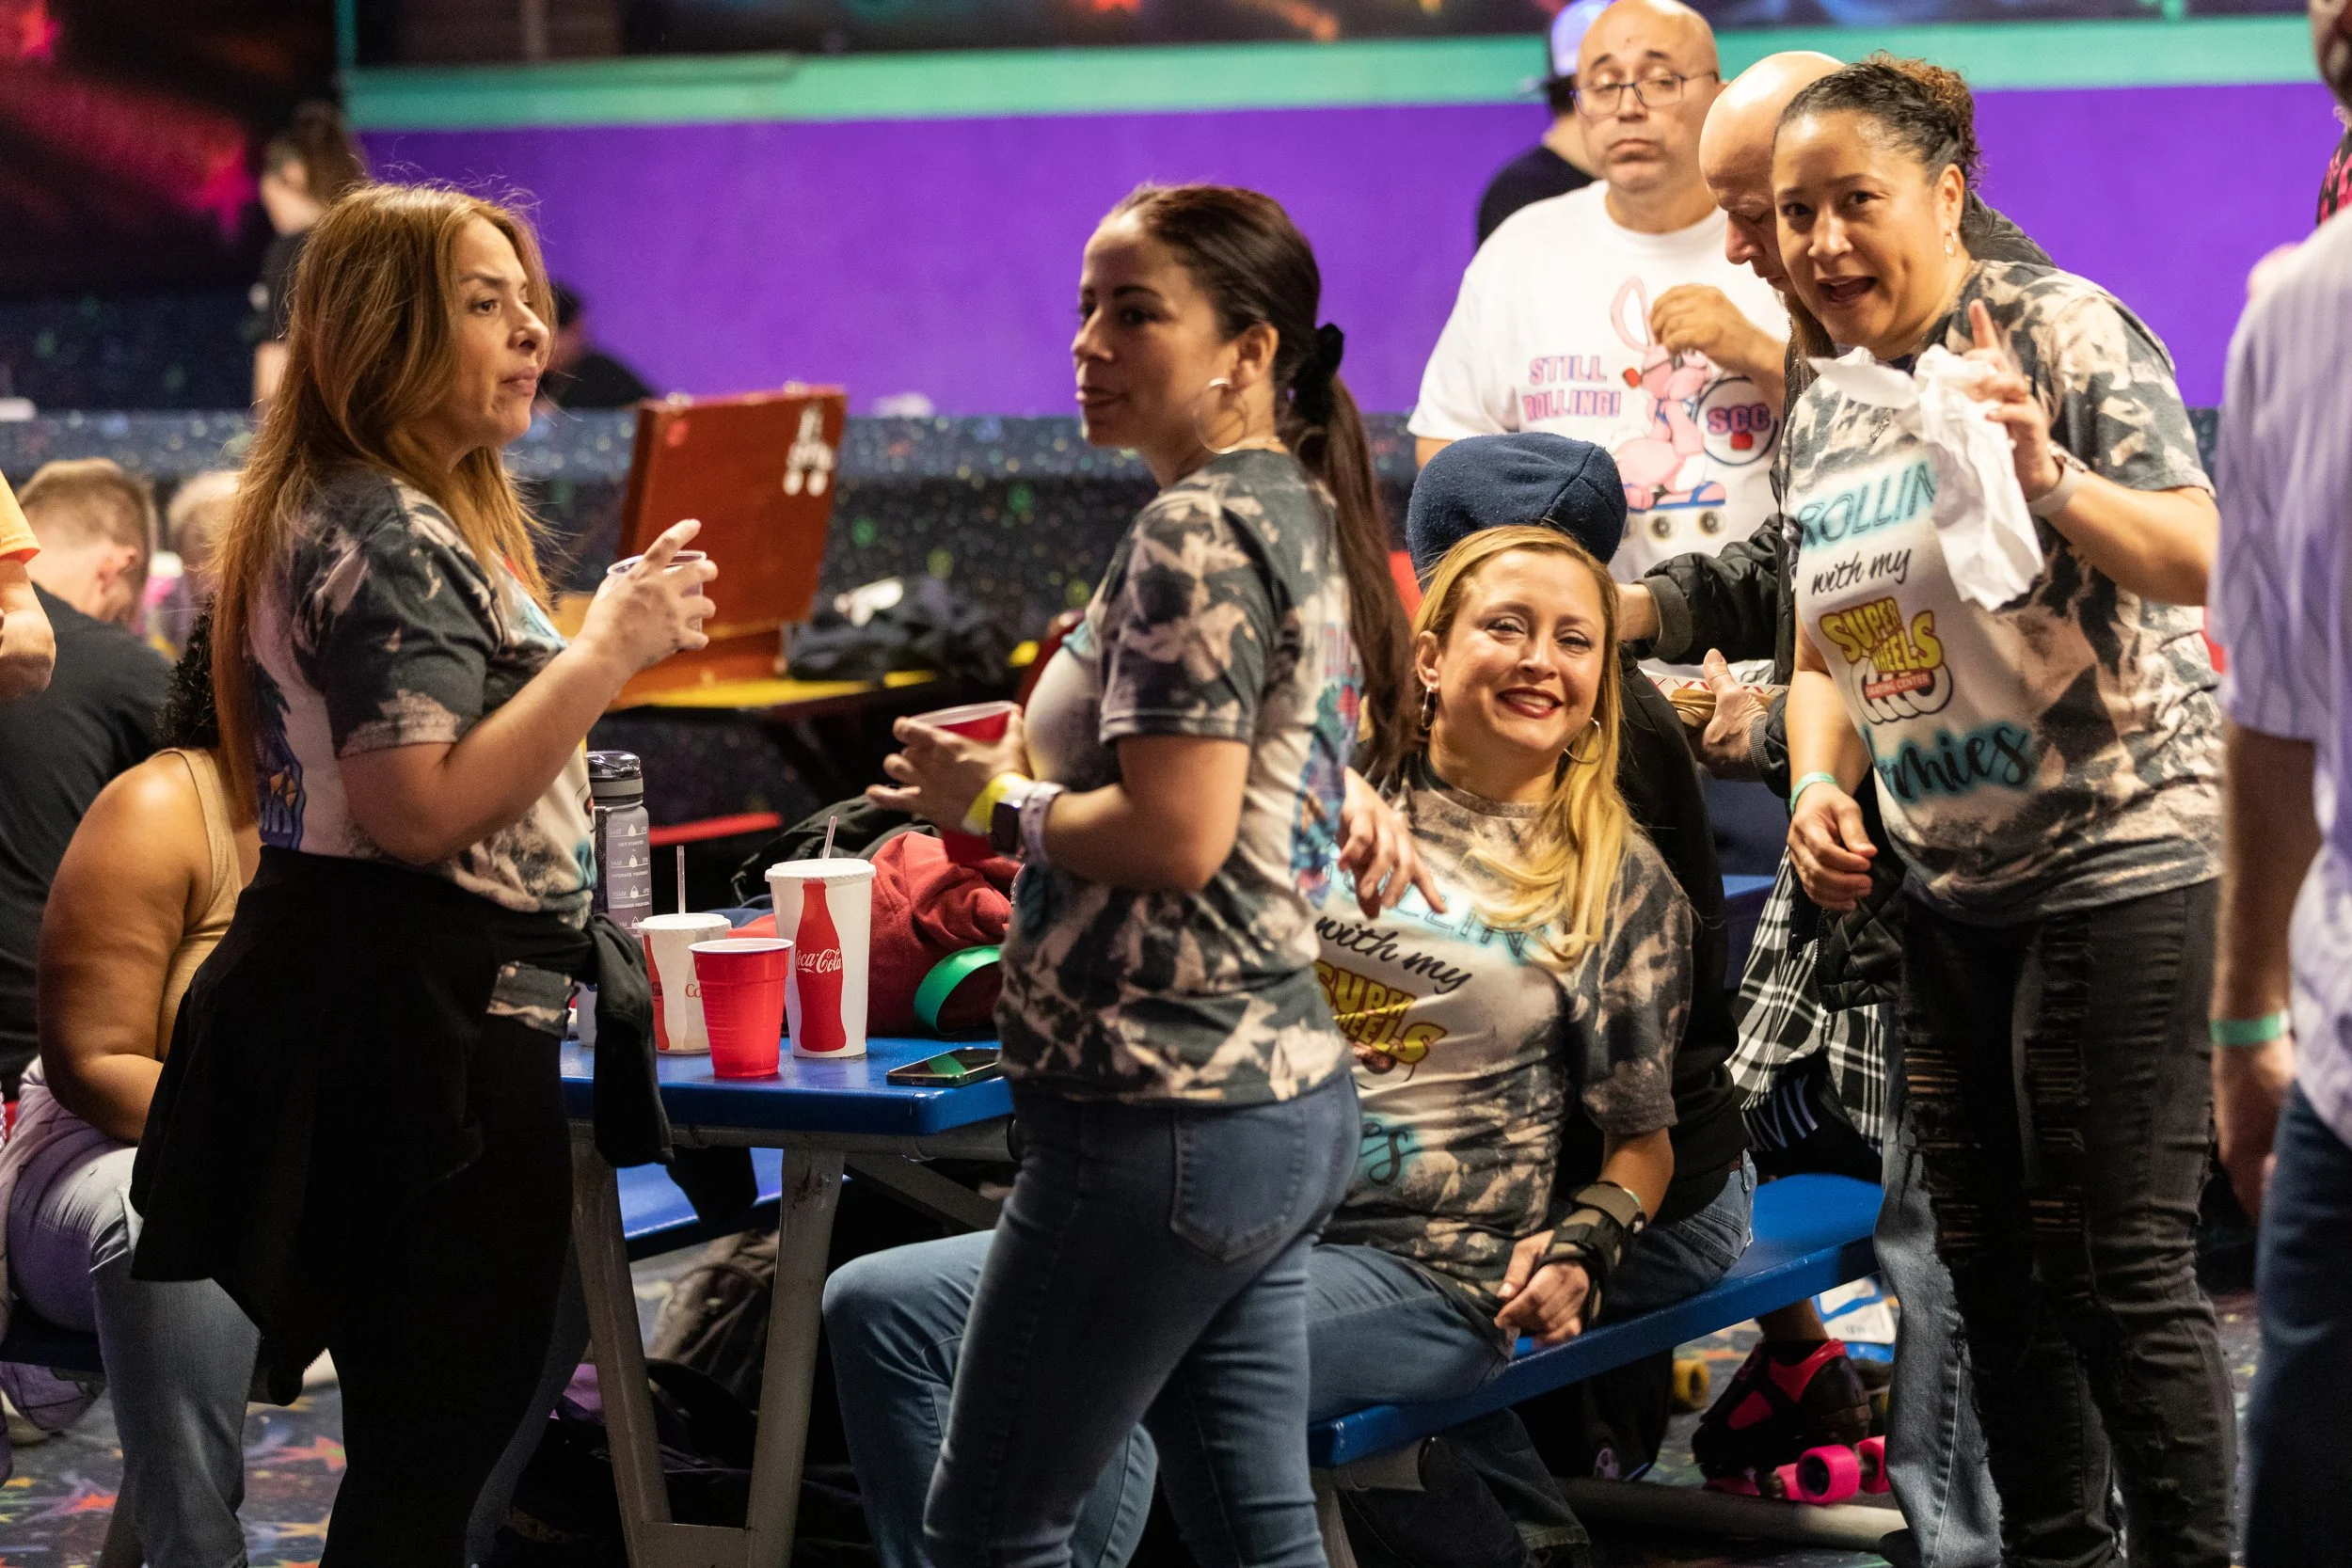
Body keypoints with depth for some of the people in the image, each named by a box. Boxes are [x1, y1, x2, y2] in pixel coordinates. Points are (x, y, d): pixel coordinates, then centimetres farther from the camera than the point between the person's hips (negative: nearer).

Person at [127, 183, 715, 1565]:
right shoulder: (383, 540, -15)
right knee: (434, 1453, -6)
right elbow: (423, 811, -24)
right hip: (423, 1027, -11)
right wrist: (610, 651, -21)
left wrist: (613, 636, 19)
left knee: (423, 1441, 15)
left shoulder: (425, 520, 20)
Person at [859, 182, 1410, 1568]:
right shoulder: (1304, 517, 15)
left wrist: (998, 802, -7)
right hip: (1288, 1094, 10)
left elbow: (1179, 837, -22)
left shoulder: (1196, 534, -15)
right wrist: (1034, 757, 16)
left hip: (1166, 1110, -10)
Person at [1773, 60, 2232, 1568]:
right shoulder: (1823, 418, 11)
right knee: (1990, 1256, 12)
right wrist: (1822, 782, 1)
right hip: (1950, 883, 8)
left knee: (2117, 1257, -9)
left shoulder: (2061, 329, -10)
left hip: (2120, 855, -8)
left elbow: (2200, 561, -17)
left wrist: (2048, 479, -33)